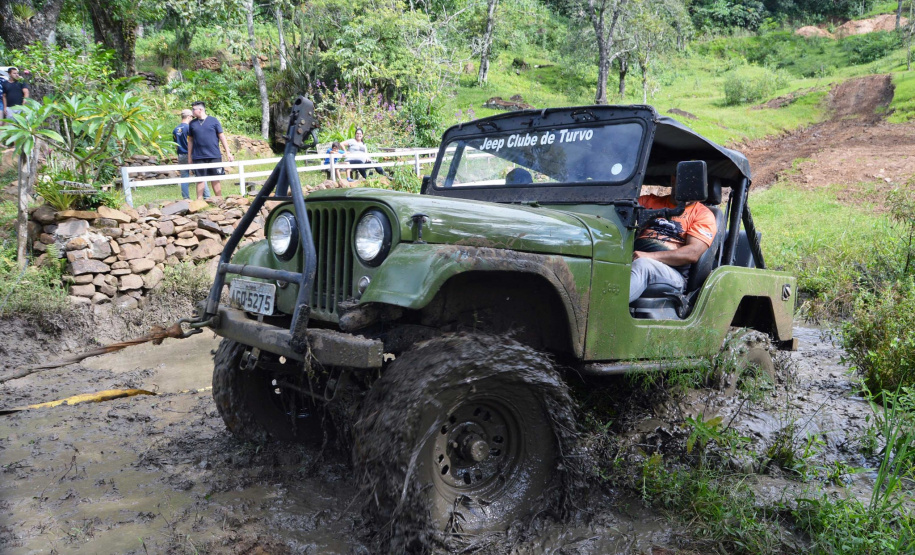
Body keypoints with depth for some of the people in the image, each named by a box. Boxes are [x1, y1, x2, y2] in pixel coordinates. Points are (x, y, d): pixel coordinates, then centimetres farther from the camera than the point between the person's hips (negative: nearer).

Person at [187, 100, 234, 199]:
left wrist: (228, 153, -2)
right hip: (198, 157, 2)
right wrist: (189, 157, 12)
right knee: (200, 179, 2)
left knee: (216, 179, 4)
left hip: (214, 156, -1)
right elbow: (190, 140, 13)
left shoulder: (213, 121, 2)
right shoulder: (192, 123, 9)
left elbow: (222, 136, 3)